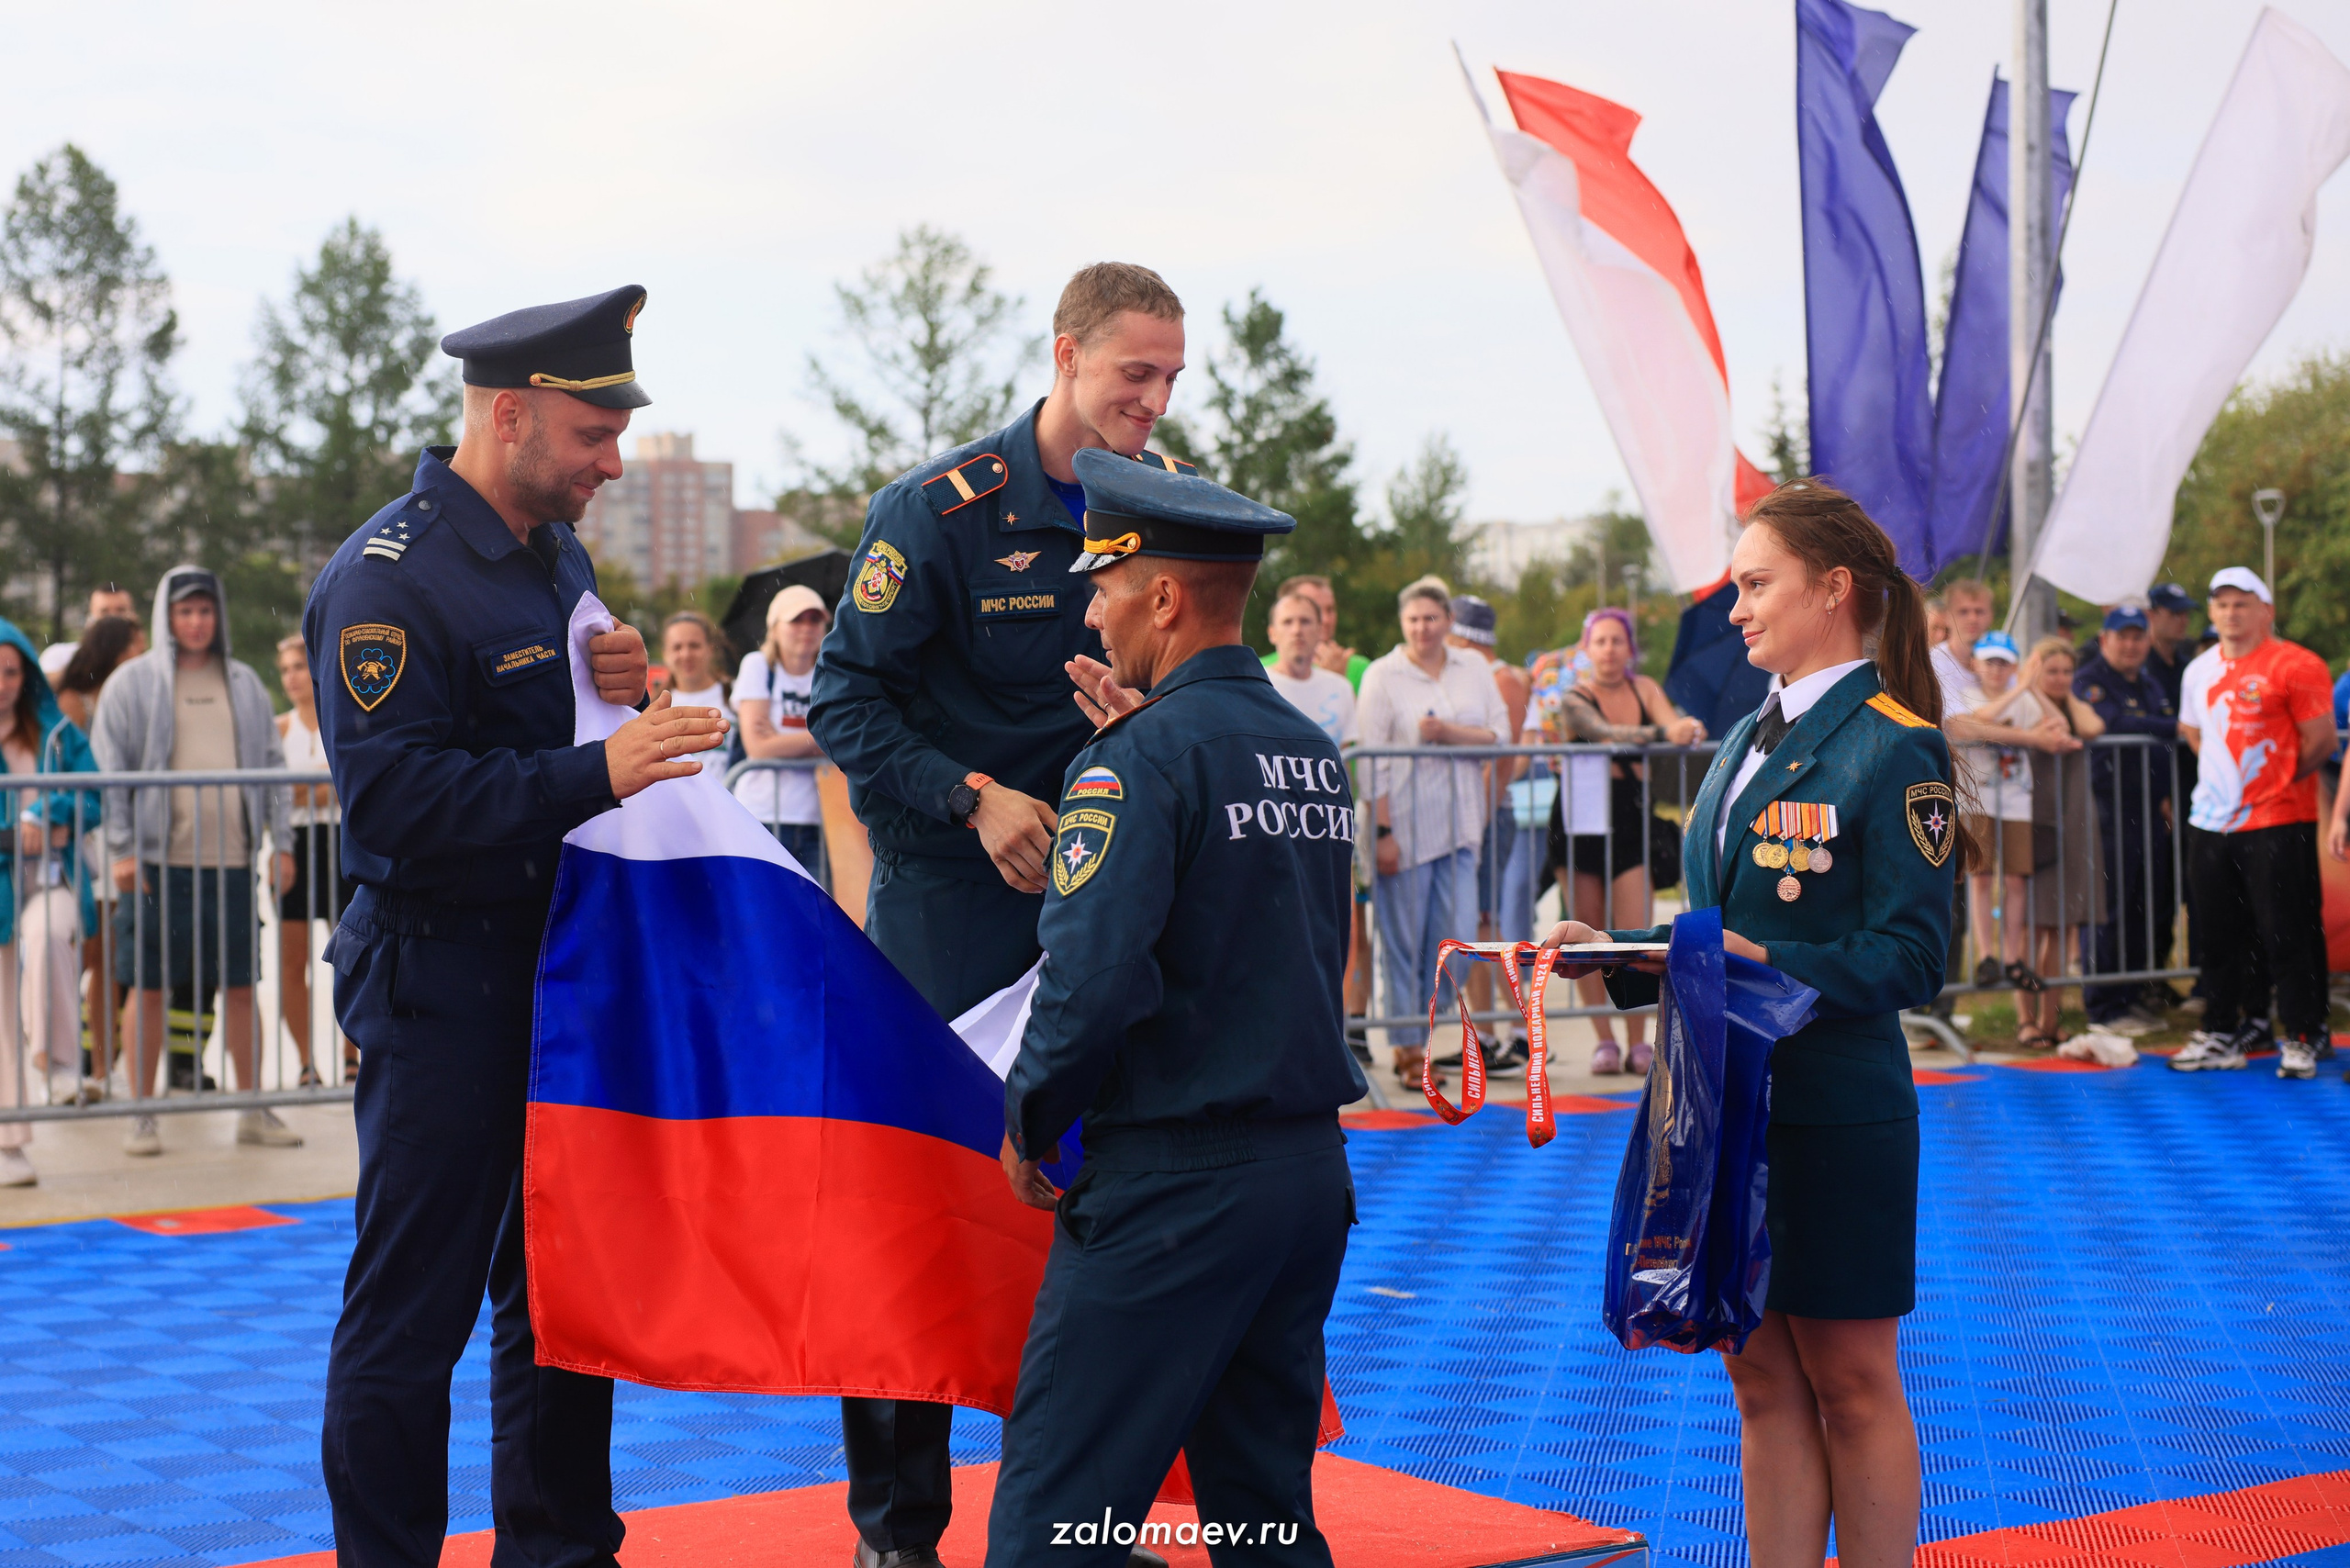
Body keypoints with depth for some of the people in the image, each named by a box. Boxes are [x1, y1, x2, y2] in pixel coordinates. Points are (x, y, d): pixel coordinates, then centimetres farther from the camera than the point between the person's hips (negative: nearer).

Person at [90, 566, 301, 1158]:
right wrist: (121, 849, -8)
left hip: (231, 861, 3)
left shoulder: (244, 684, 14)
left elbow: (271, 765, 16)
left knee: (241, 987, 6)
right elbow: (109, 770, 0)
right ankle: (143, 1115, 9)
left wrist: (281, 841, 8)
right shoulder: (133, 683, 2)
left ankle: (253, 1110, 14)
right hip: (157, 862, -3)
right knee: (148, 988, 0)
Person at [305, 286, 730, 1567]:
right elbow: (391, 794, -24)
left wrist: (624, 687, 0)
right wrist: (593, 770, -29)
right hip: (442, 979, -9)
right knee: (414, 1304, -2)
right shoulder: (389, 577, -15)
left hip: (564, 963, 9)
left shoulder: (559, 554, 12)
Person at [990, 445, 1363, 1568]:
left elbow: (1093, 978, -22)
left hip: (1173, 1184, -8)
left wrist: (1029, 1125, -5)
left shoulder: (1146, 758, -13)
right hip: (1311, 1169, 8)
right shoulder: (1310, 749, 11)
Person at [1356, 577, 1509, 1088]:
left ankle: (1422, 1026, 17)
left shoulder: (1473, 669, 11)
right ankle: (1408, 1047, 8)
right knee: (1404, 941, -1)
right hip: (1405, 825, -4)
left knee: (1458, 933, -1)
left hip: (1459, 824, 4)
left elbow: (1501, 733, 6)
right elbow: (1373, 760, -6)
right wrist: (1382, 831, -13)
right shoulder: (1383, 675, -1)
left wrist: (1450, 732, -12)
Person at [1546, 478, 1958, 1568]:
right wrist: (1616, 948, 4)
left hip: (1836, 1110, -7)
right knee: (1763, 1381, 11)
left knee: (1850, 1382, 4)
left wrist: (1773, 968, -28)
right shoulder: (1747, 741, 15)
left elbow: (1908, 956, -16)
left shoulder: (1894, 748, -10)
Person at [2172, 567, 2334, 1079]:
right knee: (2219, 934, 12)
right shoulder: (2200, 670, 12)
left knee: (2286, 935, -4)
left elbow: (2321, 740, -9)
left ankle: (2300, 1040, 3)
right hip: (2211, 821, 6)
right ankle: (2222, 1035, 21)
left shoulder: (2295, 665, -9)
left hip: (2276, 821, -6)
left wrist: (2277, 782, 0)